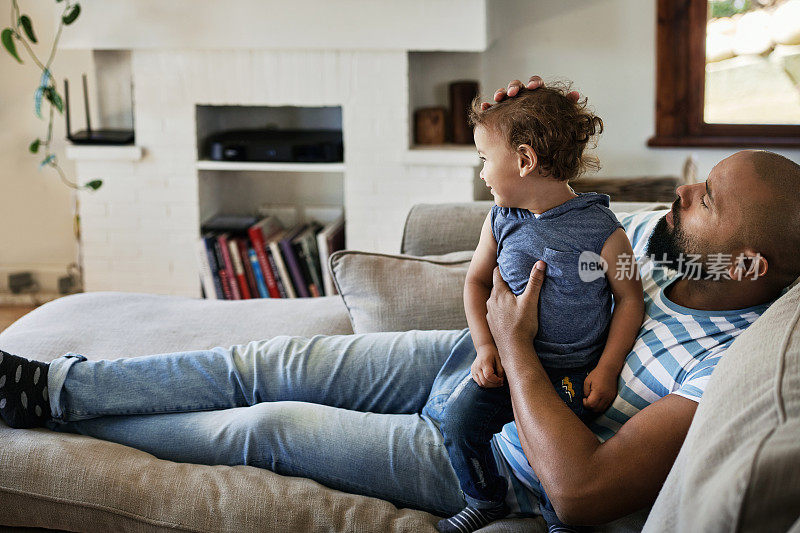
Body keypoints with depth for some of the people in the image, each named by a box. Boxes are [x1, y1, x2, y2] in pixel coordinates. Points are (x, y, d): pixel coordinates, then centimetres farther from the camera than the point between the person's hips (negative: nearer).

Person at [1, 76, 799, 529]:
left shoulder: (730, 367, -30)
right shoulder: (658, 235, -6)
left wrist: (515, 347, -29)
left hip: (486, 464, -7)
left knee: (269, 427, -4)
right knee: (268, 364, 0)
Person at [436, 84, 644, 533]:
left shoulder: (601, 230, -12)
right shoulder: (501, 221, 2)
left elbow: (630, 300, -4)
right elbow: (477, 280, 13)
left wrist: (607, 369, -11)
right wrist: (486, 346, 0)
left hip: (573, 373, -4)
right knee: (460, 416, -12)